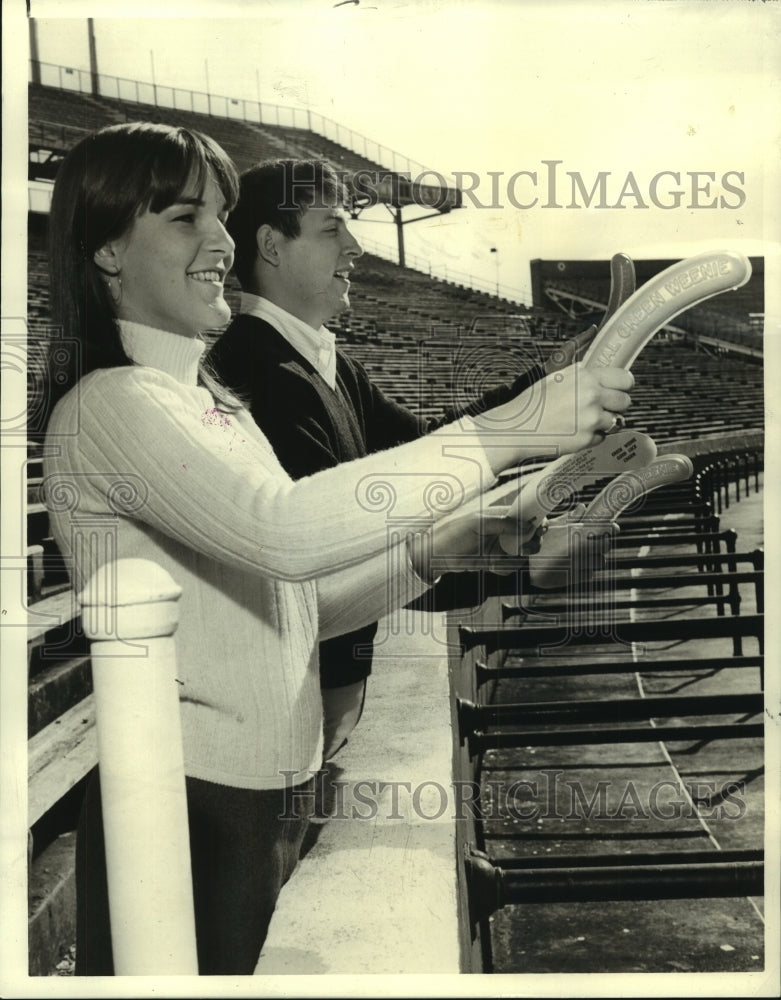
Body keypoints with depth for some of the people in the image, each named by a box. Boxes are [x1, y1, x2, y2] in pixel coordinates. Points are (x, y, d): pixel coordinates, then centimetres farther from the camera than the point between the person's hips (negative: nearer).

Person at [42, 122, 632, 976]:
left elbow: (291, 602, 12)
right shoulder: (111, 405, -15)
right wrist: (501, 432, -29)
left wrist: (435, 549, -4)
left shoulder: (212, 402, 13)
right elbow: (281, 531, -32)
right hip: (185, 802, -8)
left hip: (269, 793, 8)